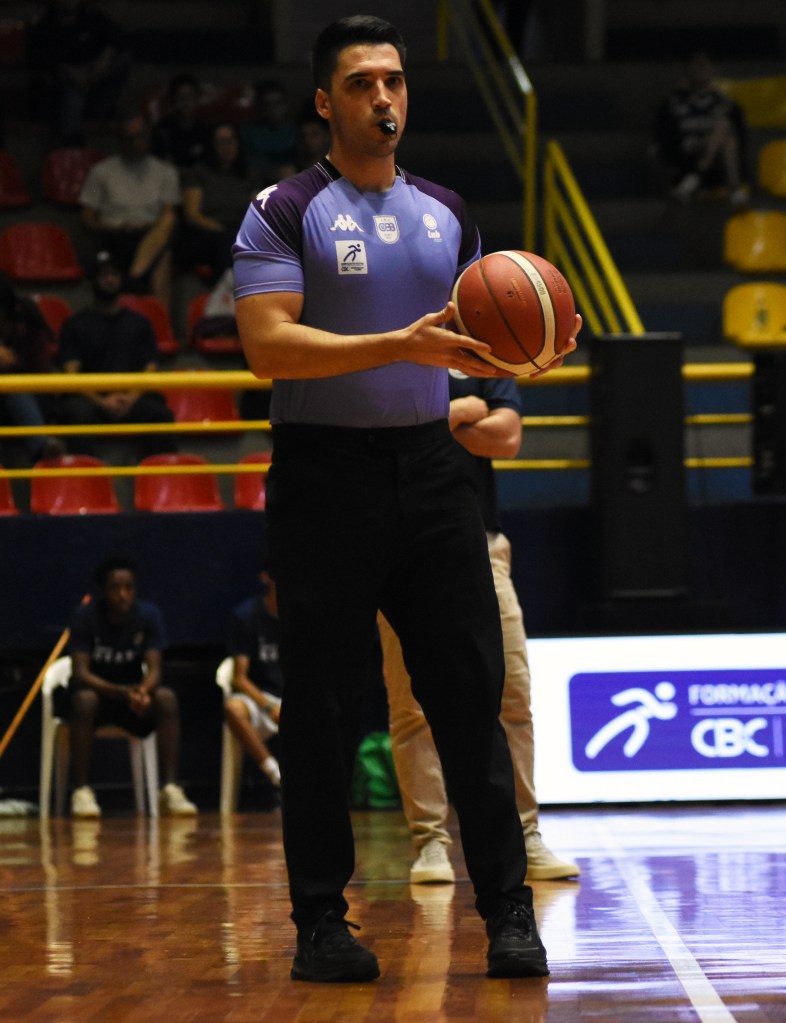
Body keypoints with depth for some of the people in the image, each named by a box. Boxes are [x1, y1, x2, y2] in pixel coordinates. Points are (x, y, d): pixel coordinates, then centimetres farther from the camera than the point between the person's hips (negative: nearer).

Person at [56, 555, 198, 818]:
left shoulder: (150, 615, -10)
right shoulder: (85, 616, -17)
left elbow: (154, 670, -15)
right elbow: (80, 673, -24)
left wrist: (143, 691, -40)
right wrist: (123, 693, -40)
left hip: (133, 691, 2)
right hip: (94, 689, -2)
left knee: (167, 698, -28)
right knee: (85, 699, -37)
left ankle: (170, 789, -28)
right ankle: (81, 791, -31)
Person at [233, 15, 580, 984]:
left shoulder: (445, 213, 13)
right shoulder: (284, 212, -4)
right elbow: (268, 346, -15)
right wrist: (401, 344, -24)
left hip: (428, 467, 4)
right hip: (326, 475, -4)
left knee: (471, 693, 1)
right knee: (320, 710, 1)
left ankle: (507, 911, 6)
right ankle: (320, 921, 9)